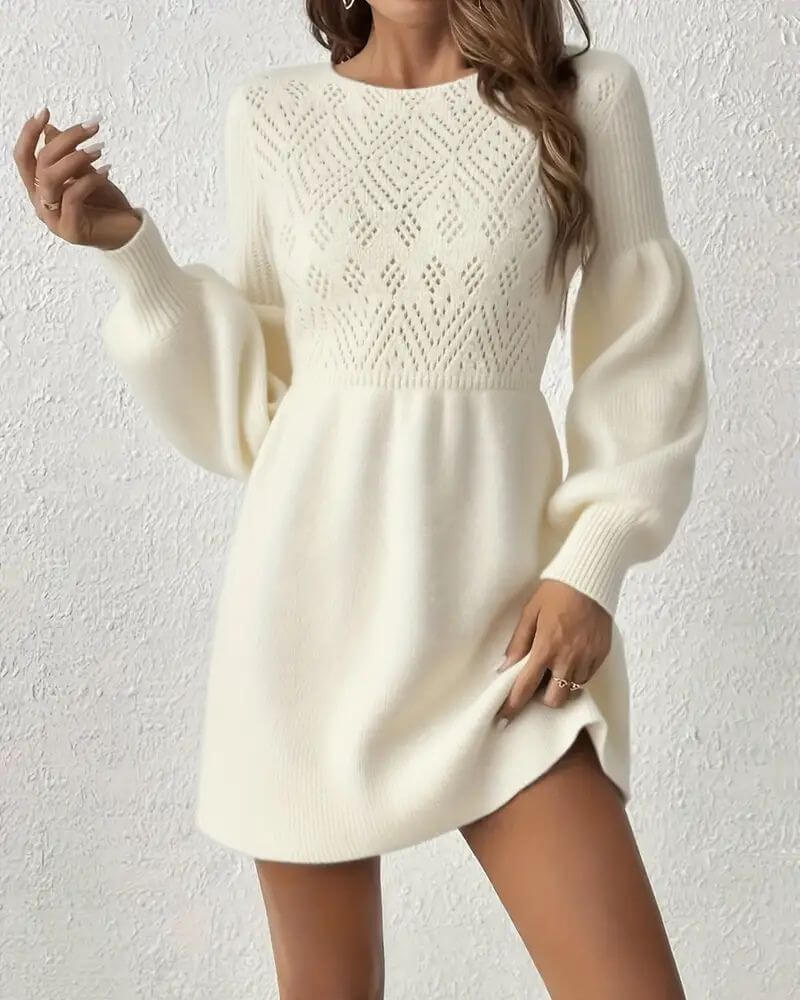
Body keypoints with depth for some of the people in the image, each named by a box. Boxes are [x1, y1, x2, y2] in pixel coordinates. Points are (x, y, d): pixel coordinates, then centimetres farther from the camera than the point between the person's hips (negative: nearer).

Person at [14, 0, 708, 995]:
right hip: (310, 587, 2)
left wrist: (593, 563, -7)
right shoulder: (272, 114, 5)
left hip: (497, 594, -1)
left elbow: (646, 362, 3)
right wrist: (127, 246, -2)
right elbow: (247, 393, 9)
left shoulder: (588, 97, 1)